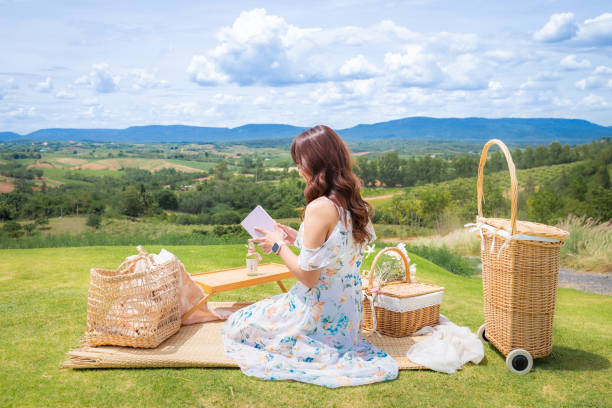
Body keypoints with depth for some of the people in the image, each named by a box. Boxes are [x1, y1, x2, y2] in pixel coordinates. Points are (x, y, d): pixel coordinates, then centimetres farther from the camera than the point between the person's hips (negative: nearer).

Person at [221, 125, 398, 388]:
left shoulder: (319, 209, -26)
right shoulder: (354, 203, -1)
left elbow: (308, 277, -22)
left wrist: (279, 245, -8)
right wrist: (297, 238, 10)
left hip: (318, 314, -9)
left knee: (234, 328, 10)